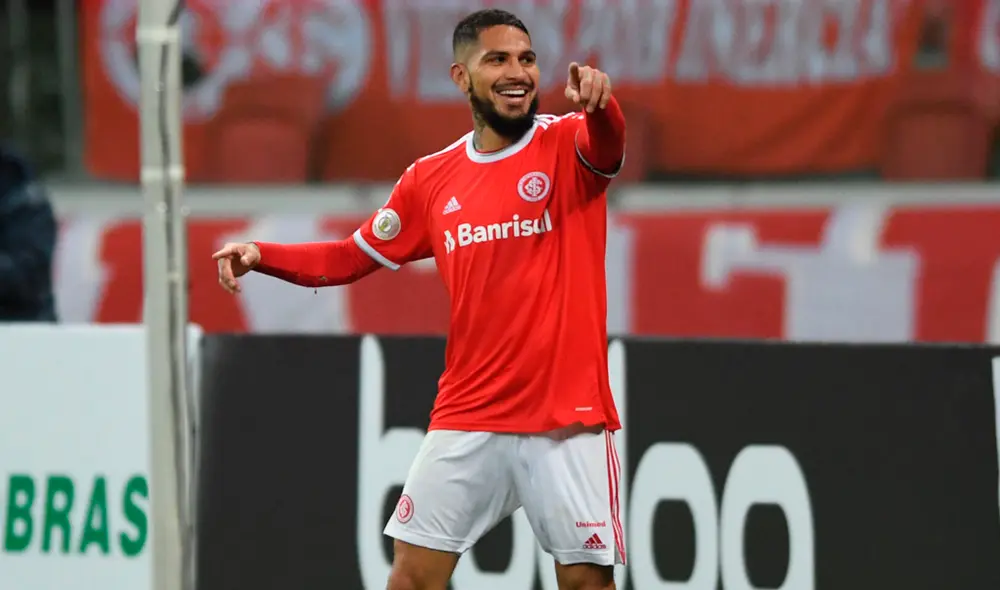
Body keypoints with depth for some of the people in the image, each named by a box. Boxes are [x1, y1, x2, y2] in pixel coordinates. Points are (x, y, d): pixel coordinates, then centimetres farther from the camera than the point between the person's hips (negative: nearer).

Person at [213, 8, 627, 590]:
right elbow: (352, 258, 16)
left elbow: (607, 144, -28)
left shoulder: (569, 145, -4)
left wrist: (599, 103, -51)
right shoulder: (431, 179, 7)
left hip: (568, 417, -3)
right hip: (466, 418, 3)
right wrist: (262, 255, 0)